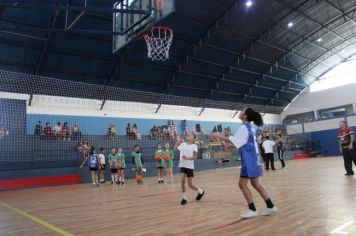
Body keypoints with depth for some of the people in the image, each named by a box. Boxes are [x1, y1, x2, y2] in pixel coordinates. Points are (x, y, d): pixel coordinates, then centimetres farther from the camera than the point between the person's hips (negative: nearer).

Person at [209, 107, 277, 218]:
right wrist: (232, 146, 20)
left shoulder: (243, 127, -14)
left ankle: (252, 210, 2)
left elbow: (233, 140, -21)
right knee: (255, 183, 14)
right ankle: (271, 206, 18)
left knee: (242, 184, -3)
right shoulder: (248, 127, 15)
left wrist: (218, 136, -18)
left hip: (249, 160, -9)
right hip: (253, 159, 9)